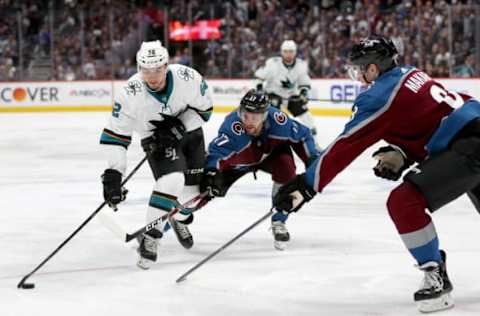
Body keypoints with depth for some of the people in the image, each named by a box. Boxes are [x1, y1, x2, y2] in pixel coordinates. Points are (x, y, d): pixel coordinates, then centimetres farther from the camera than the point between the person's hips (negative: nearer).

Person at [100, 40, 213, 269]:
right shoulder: (130, 93, -28)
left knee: (193, 190, 5)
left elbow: (204, 108, -10)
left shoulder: (187, 77, -27)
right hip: (156, 140, -3)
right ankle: (150, 238, -17)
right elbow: (115, 135, -22)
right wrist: (113, 173, -29)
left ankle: (179, 219, 40)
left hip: (189, 133, 3)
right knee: (171, 180, -27)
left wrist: (179, 125, -26)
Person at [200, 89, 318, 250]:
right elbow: (217, 151, -54)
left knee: (286, 169, -27)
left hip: (271, 152, 1)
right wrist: (211, 173, -72)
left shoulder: (278, 121, -34)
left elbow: (302, 136, -16)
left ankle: (278, 223, -8)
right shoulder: (232, 125, -43)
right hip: (238, 160, -1)